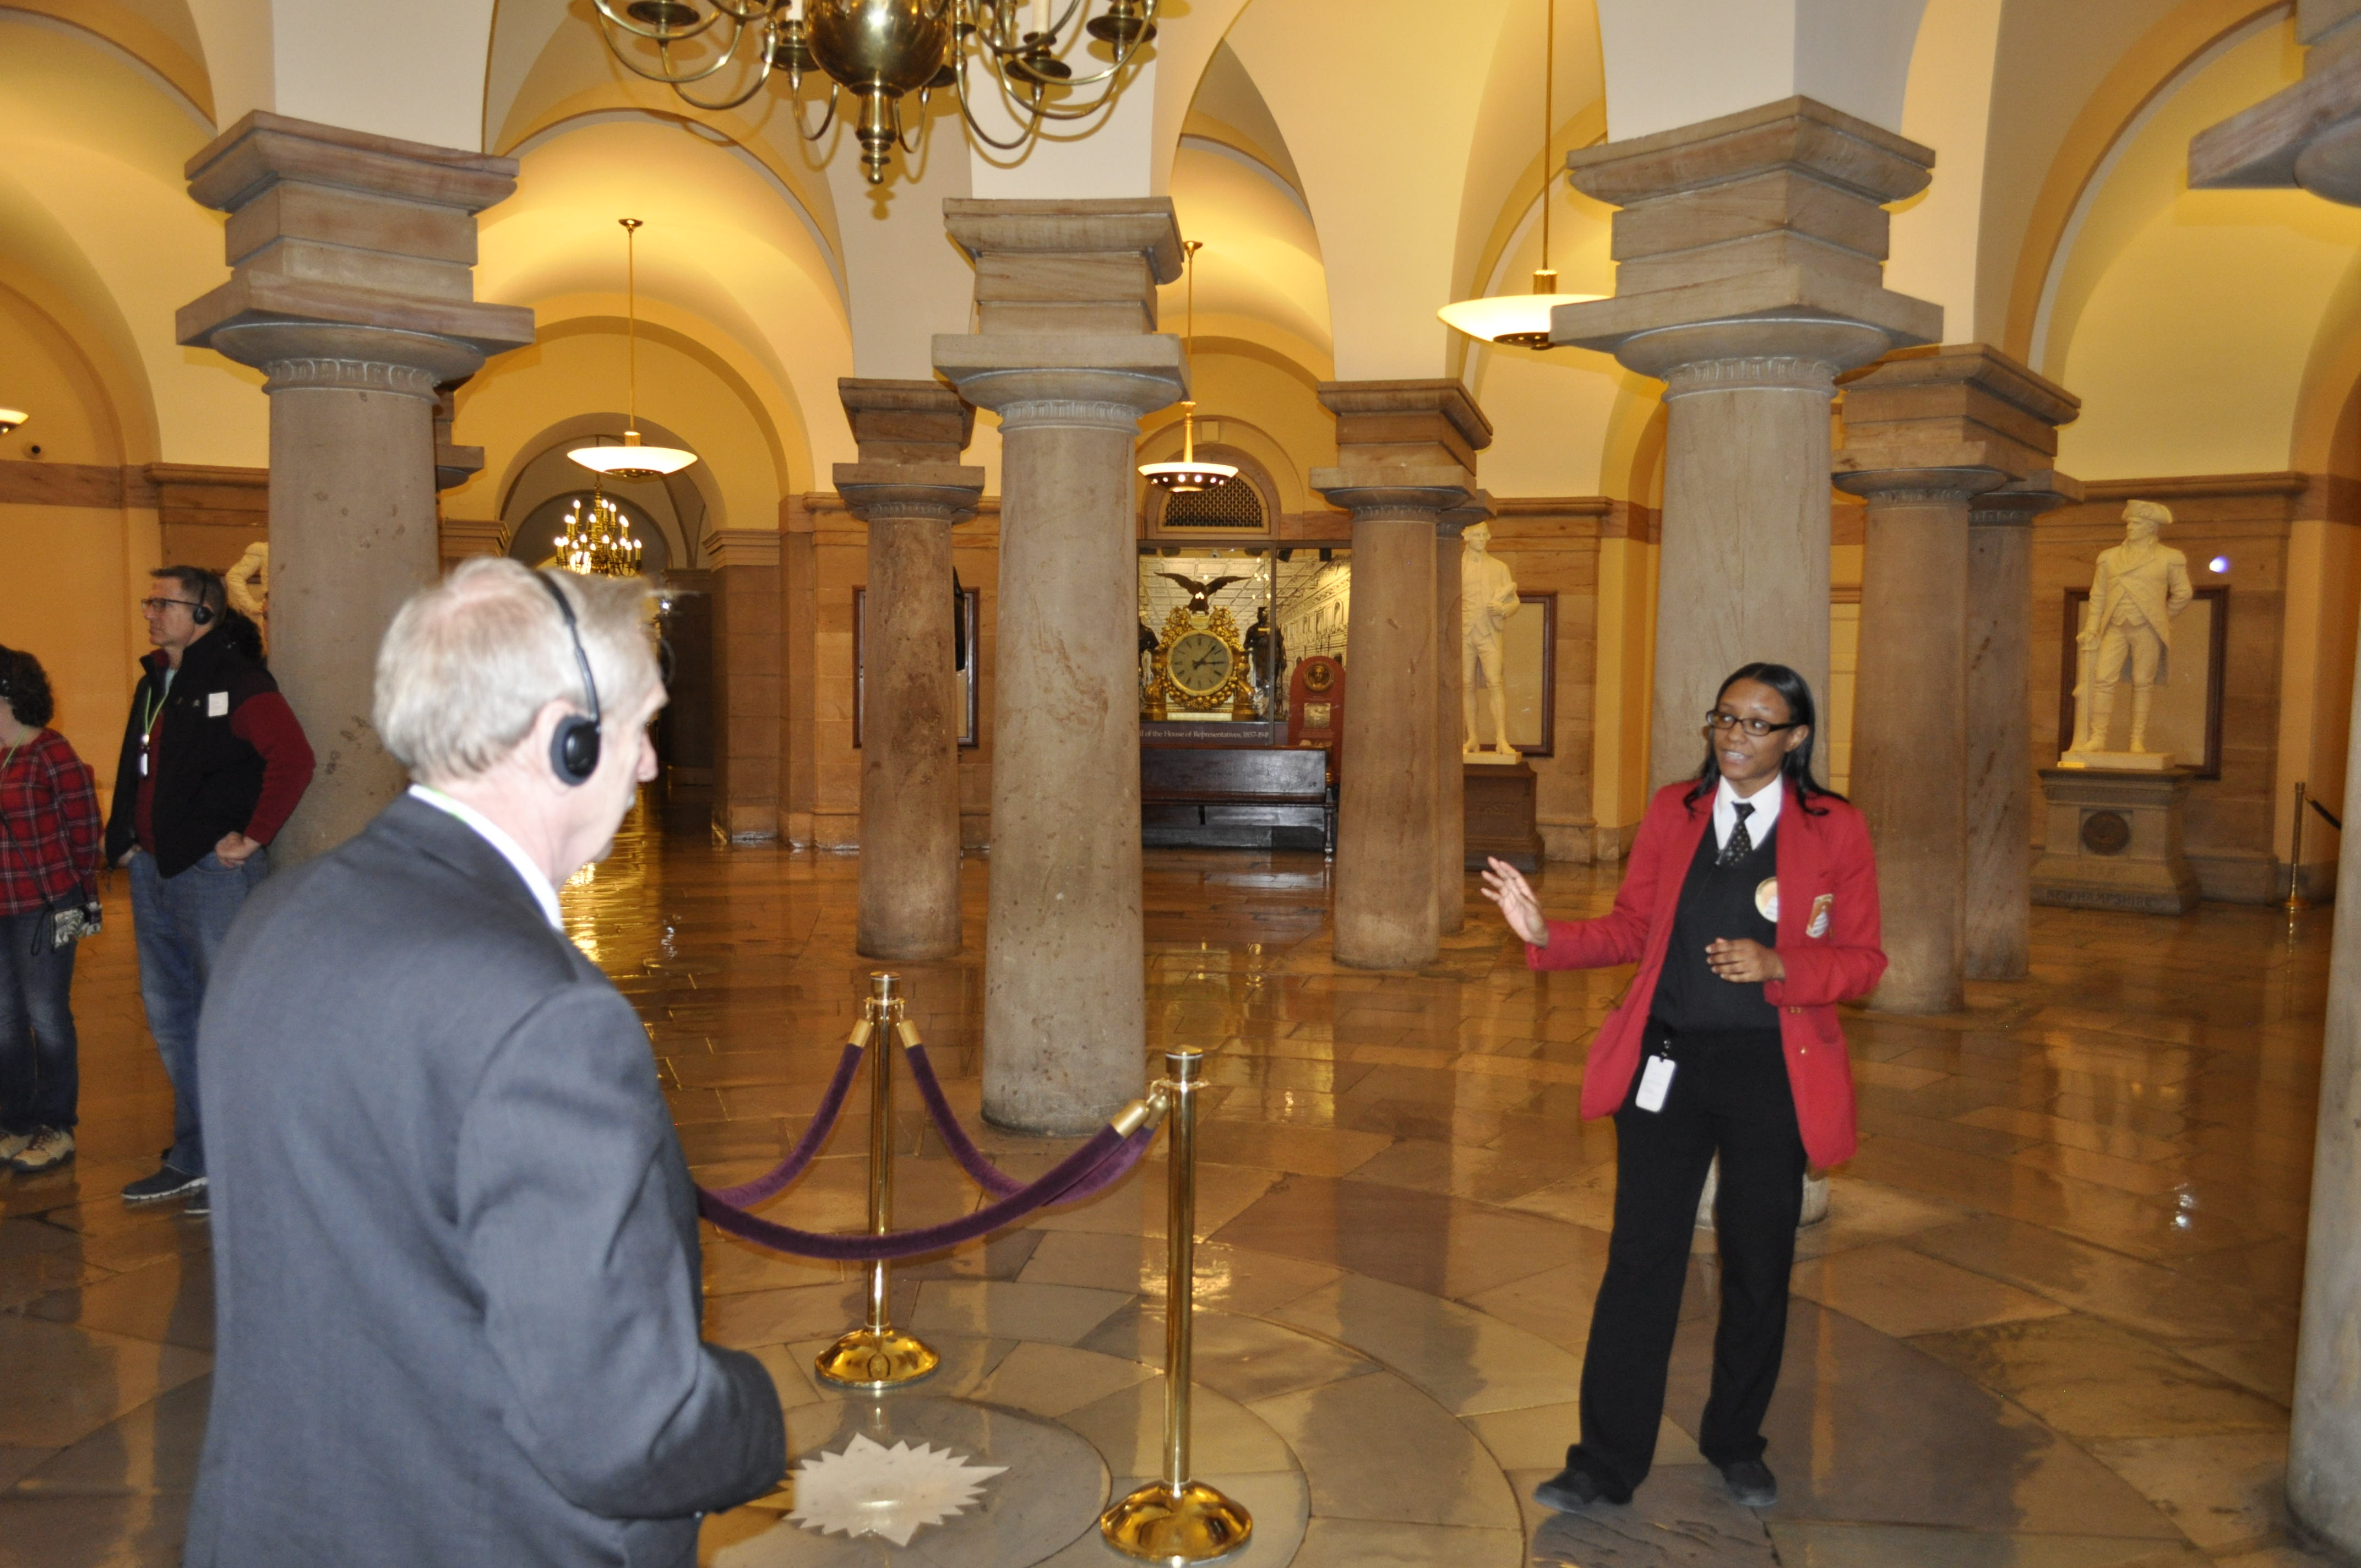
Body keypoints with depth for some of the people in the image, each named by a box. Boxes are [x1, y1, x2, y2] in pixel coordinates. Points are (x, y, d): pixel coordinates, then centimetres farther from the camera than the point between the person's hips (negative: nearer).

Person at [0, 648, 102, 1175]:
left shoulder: (51, 755, -10)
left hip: (43, 911, -7)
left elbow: (83, 832, -10)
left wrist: (78, 903, -11)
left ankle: (57, 1129, 13)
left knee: (46, 1017, 2)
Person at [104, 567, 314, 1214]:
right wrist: (124, 838, 13)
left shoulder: (235, 681, -13)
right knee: (170, 1018, 15)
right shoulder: (153, 683, 15)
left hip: (214, 871, -9)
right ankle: (192, 1160, 27)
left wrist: (253, 836, -20)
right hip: (153, 871, 10)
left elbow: (293, 758, -25)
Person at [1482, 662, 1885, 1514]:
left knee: (1758, 1268, 12)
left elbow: (1861, 959, -2)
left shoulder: (1836, 830, -1)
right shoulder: (1672, 812, 6)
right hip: (1666, 1062, 1)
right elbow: (1631, 928, 8)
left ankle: (1736, 1444, 33)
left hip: (1773, 1072, -1)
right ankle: (1607, 1461, 14)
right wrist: (1546, 933, -8)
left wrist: (1778, 966, -19)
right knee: (1641, 1260, 3)